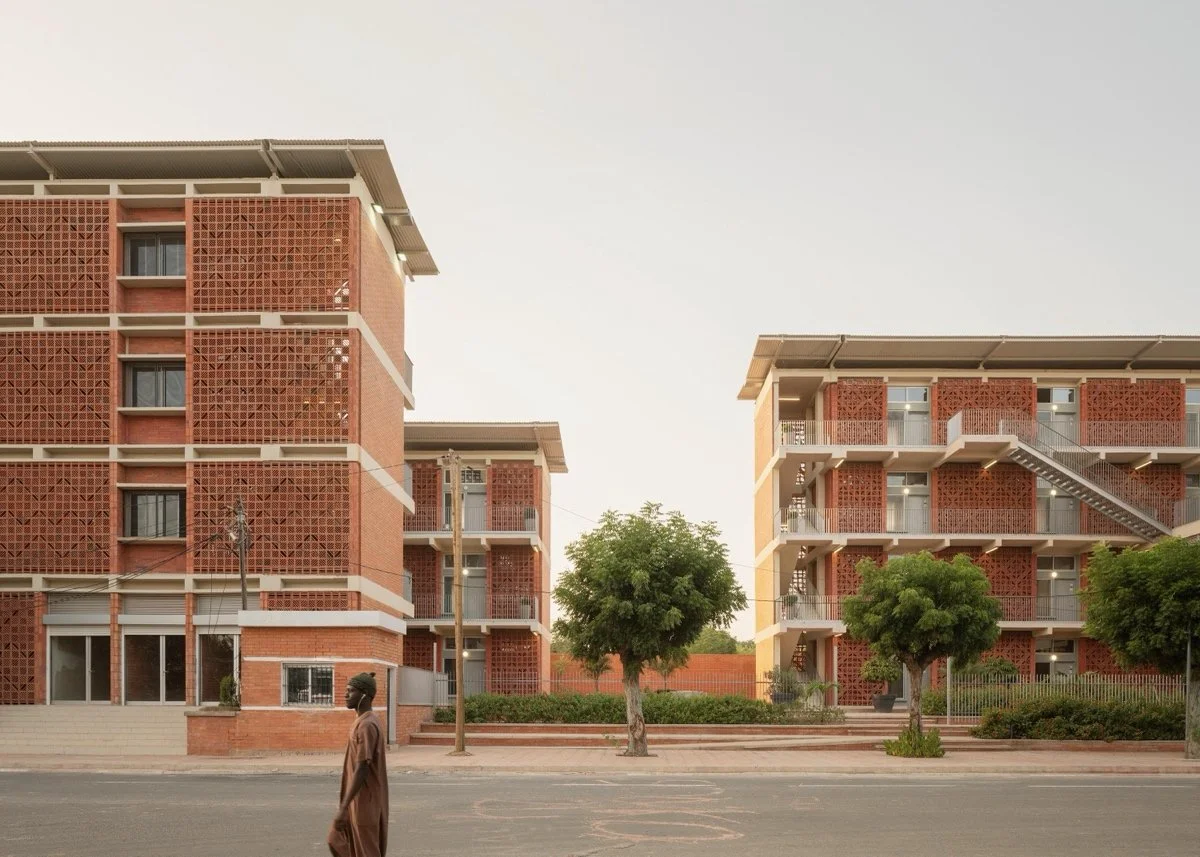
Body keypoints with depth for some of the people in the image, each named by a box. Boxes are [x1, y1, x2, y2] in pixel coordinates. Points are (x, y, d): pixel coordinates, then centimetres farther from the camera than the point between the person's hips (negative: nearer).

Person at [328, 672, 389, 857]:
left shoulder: (367, 726, -21)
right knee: (336, 840, 14)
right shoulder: (364, 722, 11)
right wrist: (345, 804, 23)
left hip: (364, 801, -10)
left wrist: (343, 808, -24)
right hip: (359, 799, 10)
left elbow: (361, 770, -24)